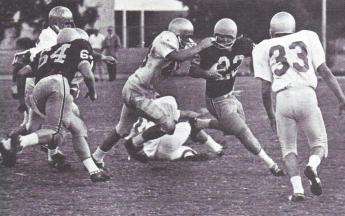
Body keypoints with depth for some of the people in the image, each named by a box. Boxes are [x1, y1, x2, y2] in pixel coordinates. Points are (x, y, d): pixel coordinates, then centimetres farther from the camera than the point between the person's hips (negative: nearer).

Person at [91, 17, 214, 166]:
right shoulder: (167, 38, -18)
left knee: (122, 130, 25)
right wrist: (200, 47, -23)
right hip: (137, 93, -11)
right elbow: (178, 57, -34)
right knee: (168, 125, -9)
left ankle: (95, 157, 37)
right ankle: (134, 144, 7)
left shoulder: (171, 42, 11)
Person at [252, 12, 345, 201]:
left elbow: (265, 88, 12)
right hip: (307, 95, 0)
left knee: (289, 148, 15)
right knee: (319, 144, 16)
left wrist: (270, 115, 25)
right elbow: (324, 71, 9)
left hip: (283, 98, 0)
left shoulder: (263, 48, 17)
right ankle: (312, 166, -18)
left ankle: (297, 188, -7)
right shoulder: (307, 37, 18)